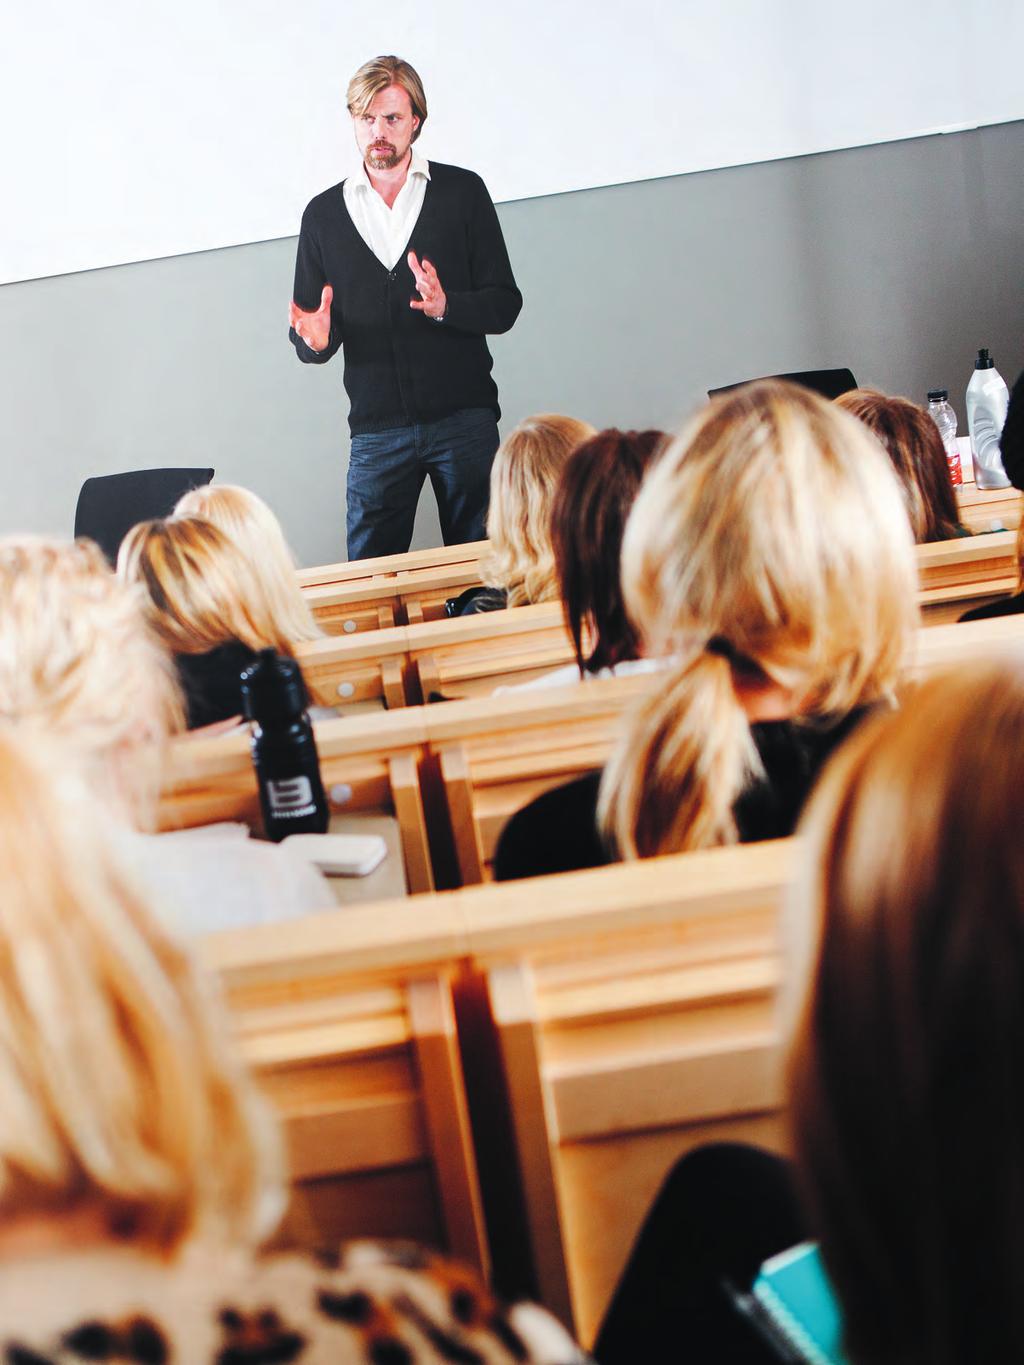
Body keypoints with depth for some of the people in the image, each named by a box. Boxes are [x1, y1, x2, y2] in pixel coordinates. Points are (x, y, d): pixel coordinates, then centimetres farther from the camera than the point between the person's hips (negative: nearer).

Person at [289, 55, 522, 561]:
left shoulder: (462, 192, 6)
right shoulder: (323, 214, 11)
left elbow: (505, 304, 2)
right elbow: (309, 335, 12)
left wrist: (445, 306, -17)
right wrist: (314, 339, -12)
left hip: (464, 418, -1)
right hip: (376, 429, 1)